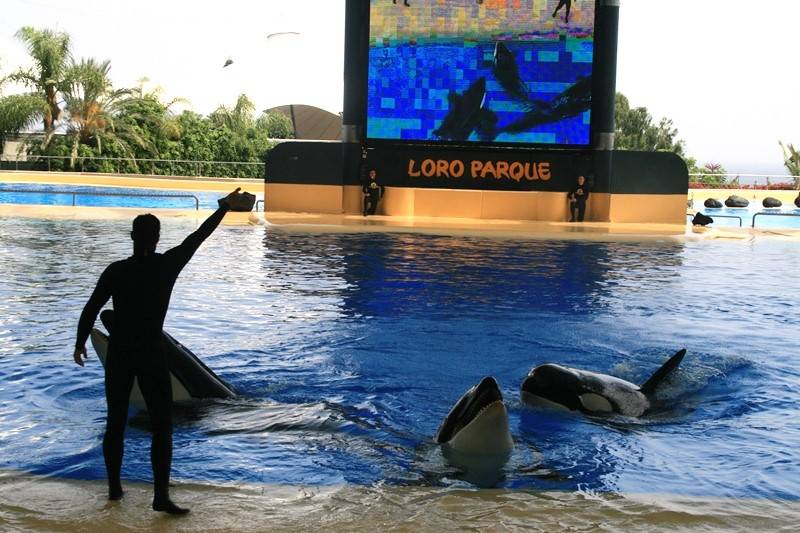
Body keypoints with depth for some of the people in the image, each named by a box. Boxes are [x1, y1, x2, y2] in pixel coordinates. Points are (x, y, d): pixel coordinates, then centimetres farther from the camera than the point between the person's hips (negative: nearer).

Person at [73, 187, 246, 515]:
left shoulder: (116, 271, -3)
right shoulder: (168, 265, -7)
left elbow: (91, 310, -3)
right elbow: (198, 237, 3)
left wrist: (80, 344, 13)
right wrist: (225, 207, 15)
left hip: (119, 355, 3)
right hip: (151, 356, -2)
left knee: (115, 422, 15)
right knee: (162, 427, 2)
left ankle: (114, 487, 24)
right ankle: (161, 496, -4)